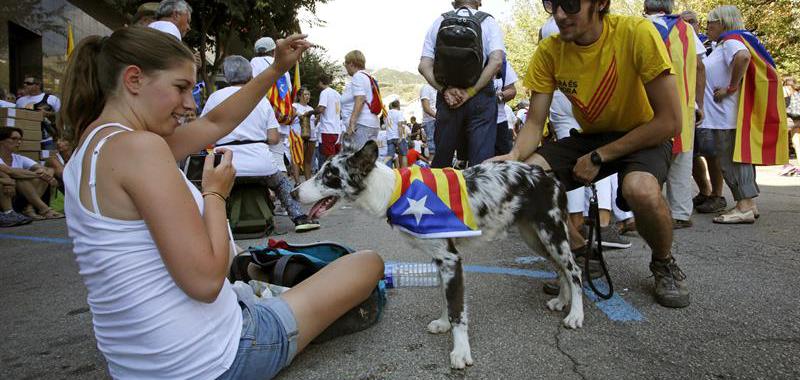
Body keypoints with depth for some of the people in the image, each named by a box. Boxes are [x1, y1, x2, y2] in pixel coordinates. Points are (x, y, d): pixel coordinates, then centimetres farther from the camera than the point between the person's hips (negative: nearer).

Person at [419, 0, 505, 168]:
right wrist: (470, 92, -11)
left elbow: (424, 66, -1)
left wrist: (445, 90, -8)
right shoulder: (488, 22, 5)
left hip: (447, 98, 2)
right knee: (482, 160, -3)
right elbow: (496, 61, -11)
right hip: (480, 97, -2)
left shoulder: (438, 22, 10)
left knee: (441, 159, 10)